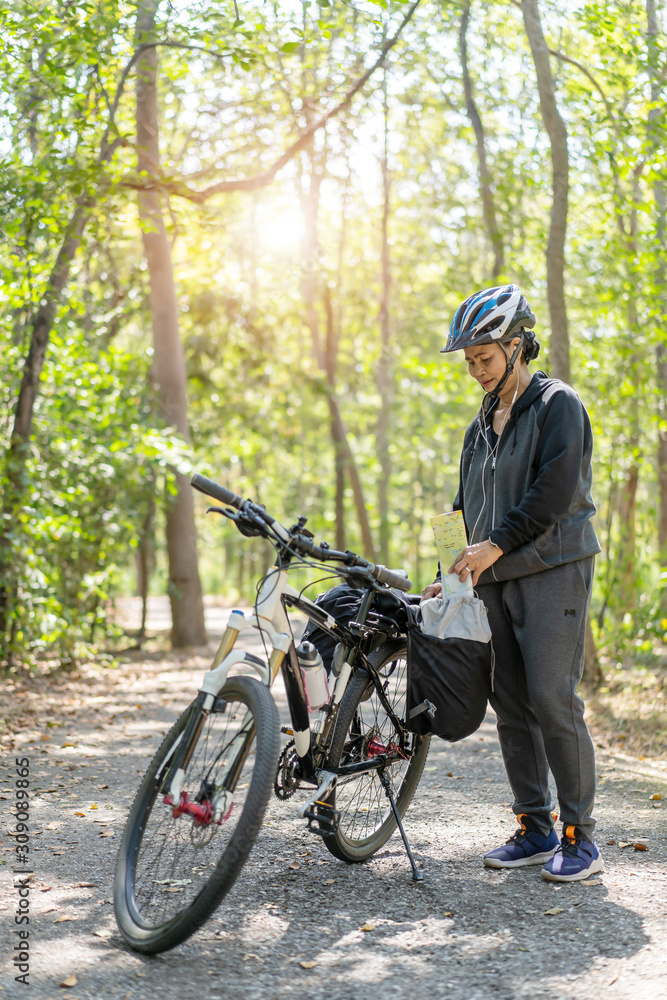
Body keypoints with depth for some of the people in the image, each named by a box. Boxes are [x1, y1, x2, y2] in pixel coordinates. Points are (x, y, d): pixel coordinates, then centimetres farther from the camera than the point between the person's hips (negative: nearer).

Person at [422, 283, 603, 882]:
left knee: (553, 701, -12)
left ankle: (581, 836, -4)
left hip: (552, 573, -7)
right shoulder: (482, 425, 20)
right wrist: (455, 575, 17)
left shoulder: (558, 404, -4)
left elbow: (555, 490, -15)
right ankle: (535, 830, 13)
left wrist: (496, 545, -17)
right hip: (493, 580, 7)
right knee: (510, 705, 5)